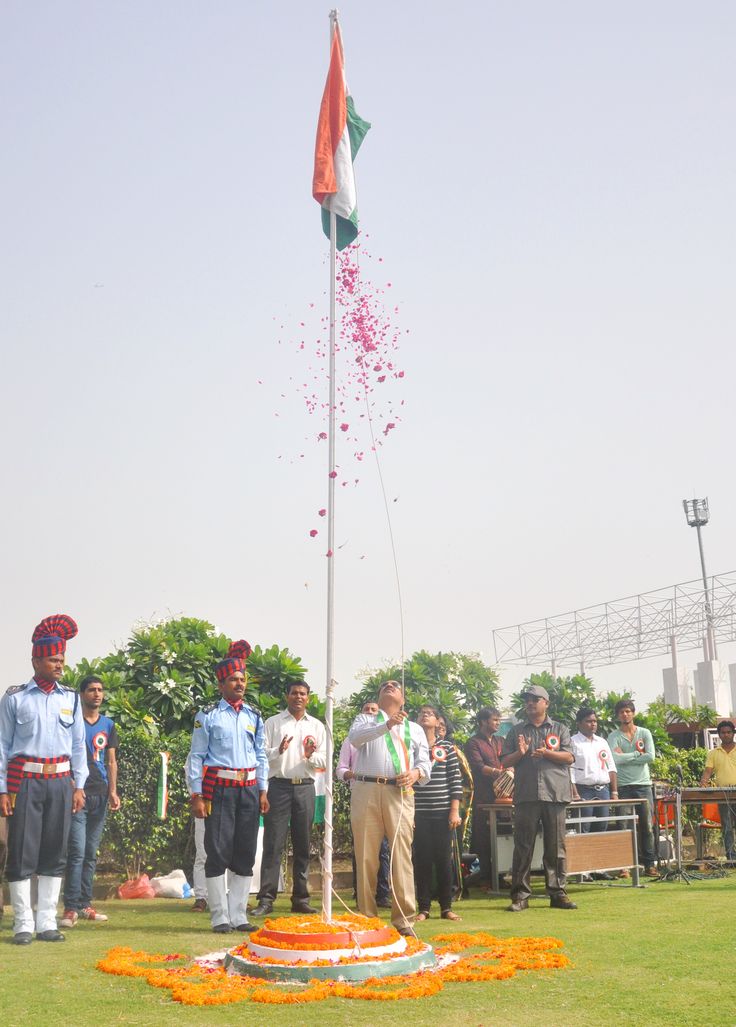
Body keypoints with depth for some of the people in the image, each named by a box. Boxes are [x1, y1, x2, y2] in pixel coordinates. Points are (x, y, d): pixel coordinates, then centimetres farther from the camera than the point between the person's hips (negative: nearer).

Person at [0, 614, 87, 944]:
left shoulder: (70, 699, 9)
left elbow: (78, 745, 12)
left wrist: (79, 786, 7)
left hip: (60, 781, 3)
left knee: (54, 853, 6)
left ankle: (47, 922, 15)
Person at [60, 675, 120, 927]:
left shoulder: (108, 725, 14)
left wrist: (113, 791, 6)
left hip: (100, 794, 5)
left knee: (91, 853, 9)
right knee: (77, 851, -11)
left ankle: (85, 904, 16)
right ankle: (71, 907, -7)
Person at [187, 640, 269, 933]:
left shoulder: (254, 717, 12)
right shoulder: (207, 716, -1)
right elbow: (196, 757, -2)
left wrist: (263, 791, 10)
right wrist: (196, 796, -8)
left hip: (249, 789, 4)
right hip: (219, 789, -4)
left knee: (245, 854, 6)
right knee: (218, 853, -3)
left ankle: (238, 915, 14)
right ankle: (220, 917, 5)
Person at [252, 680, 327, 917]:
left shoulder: (317, 726, 13)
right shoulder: (273, 723, 7)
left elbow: (324, 761, 11)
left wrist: (311, 756, -9)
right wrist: (279, 751, -18)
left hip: (305, 788, 3)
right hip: (279, 786, -2)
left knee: (303, 846, 6)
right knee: (273, 844, -5)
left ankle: (301, 899, 13)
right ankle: (266, 899, -3)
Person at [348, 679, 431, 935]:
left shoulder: (415, 729, 24)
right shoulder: (365, 720, 19)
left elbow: (424, 762, 14)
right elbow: (355, 738, -4)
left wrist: (416, 773, -10)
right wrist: (386, 725, -17)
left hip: (400, 793, 1)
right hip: (366, 791, -1)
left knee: (401, 854, -7)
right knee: (366, 855, -1)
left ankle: (403, 919, -4)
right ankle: (366, 917, 6)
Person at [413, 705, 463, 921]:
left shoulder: (447, 748, 6)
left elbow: (456, 781, 4)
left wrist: (455, 810, -4)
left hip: (443, 812, 0)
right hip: (418, 812, 0)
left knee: (444, 859, 3)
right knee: (422, 860, 1)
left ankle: (446, 907, 12)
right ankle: (423, 908, 9)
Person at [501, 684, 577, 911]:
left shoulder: (559, 729, 13)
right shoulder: (516, 731, 15)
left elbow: (569, 757, 3)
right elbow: (505, 762, 11)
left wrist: (547, 753, -11)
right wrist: (519, 753, -8)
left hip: (555, 793, 0)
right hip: (525, 796, 0)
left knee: (556, 846, 2)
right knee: (523, 846, -1)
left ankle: (558, 893, 9)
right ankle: (520, 895, 3)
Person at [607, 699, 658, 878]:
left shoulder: (644, 733, 9)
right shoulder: (614, 737, 3)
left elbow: (650, 757, -5)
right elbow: (615, 759, -14)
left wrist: (625, 758, -6)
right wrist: (637, 754, -6)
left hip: (644, 784, 2)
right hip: (624, 787, -2)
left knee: (647, 827, 2)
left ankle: (650, 864, 8)